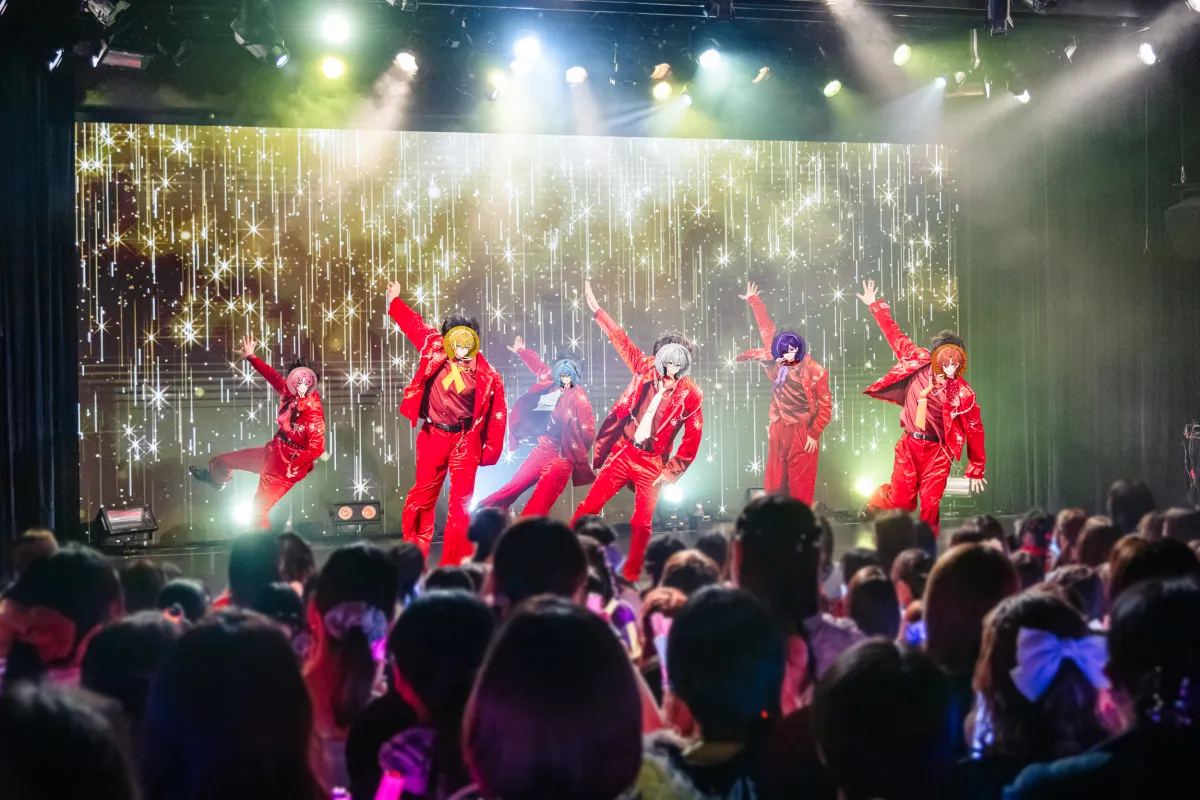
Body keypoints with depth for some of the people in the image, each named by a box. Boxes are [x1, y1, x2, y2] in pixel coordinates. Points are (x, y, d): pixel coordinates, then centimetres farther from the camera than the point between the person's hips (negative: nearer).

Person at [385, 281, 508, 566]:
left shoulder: (486, 375, -4)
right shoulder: (434, 350, 2)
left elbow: (497, 414, -1)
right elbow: (415, 325, 15)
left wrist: (492, 450, -4)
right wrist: (395, 302, 17)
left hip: (465, 440, -2)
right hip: (433, 436, 2)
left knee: (461, 502, 0)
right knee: (422, 496, 6)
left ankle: (454, 565, 5)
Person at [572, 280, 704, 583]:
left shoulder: (690, 395, -6)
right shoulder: (646, 369, 1)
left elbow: (692, 441, -1)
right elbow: (622, 341, 8)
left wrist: (671, 472, -4)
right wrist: (596, 310, 9)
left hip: (652, 464, -2)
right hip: (621, 453, 2)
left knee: (641, 523, 0)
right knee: (588, 507, 0)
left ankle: (631, 576, 13)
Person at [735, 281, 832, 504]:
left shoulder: (814, 371, -10)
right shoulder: (776, 364, 2)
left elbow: (825, 406, -6)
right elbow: (767, 329, 14)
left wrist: (814, 434, -11)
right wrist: (754, 301, 24)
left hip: (802, 433, -5)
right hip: (778, 430, 5)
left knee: (801, 487, -3)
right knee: (774, 486, 5)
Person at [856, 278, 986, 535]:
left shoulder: (962, 393, -10)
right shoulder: (918, 364, -6)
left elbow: (974, 431, -4)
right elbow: (896, 336, 3)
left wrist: (976, 470, -1)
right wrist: (876, 306, 7)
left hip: (937, 451, -1)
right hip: (909, 446, 1)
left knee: (930, 507, -5)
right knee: (901, 502, 4)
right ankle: (880, 498, 39)